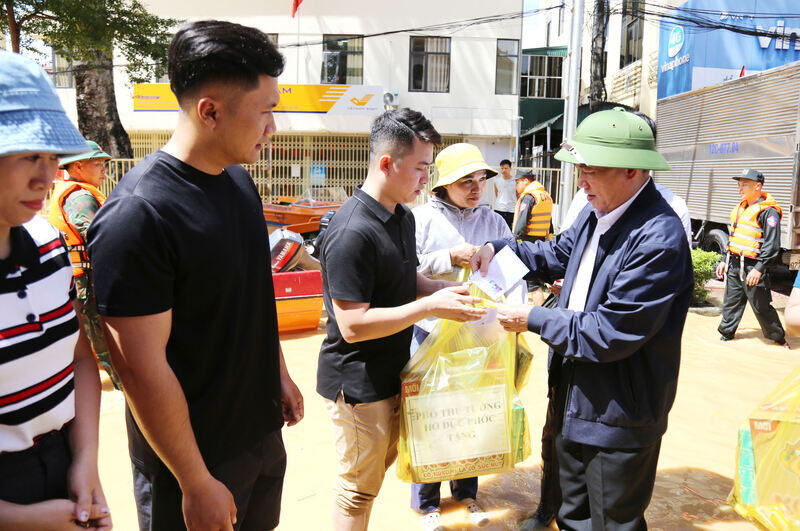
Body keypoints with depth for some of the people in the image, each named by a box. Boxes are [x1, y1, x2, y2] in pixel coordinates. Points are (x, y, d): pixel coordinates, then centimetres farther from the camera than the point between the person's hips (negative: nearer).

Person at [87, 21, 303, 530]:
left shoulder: (240, 180, 1)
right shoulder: (136, 216, -25)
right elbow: (144, 370, -23)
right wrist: (197, 484, -17)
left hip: (263, 427, 8)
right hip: (194, 453, -7)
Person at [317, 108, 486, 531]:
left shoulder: (404, 217, 6)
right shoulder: (352, 232, -25)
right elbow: (352, 325, -27)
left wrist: (445, 288, -1)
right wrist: (430, 307, -27)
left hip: (391, 374, 9)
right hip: (357, 384, -9)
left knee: (382, 462, 24)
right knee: (359, 485, 9)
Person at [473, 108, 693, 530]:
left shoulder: (659, 239, -27)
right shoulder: (597, 211, 1)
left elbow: (608, 335, -28)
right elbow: (558, 255, 18)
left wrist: (534, 320, -18)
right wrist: (500, 248, 4)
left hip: (618, 416, -8)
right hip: (575, 398, 8)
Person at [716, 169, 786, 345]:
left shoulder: (769, 211, -11)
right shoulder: (741, 208, 15)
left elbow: (772, 246, -16)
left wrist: (759, 269, -22)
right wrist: (725, 261, 20)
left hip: (752, 266, -7)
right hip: (734, 265, 7)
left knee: (761, 306, 2)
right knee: (731, 302, 13)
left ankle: (778, 338, 19)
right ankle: (725, 334, 23)